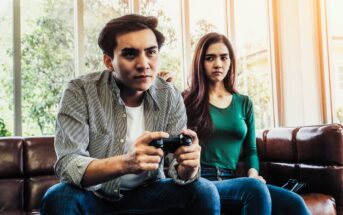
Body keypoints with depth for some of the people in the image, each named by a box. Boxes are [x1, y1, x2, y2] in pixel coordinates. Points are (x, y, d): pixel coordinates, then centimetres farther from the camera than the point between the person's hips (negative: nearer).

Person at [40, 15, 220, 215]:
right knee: (58, 198, -32)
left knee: (204, 192, -20)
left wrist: (187, 168, -37)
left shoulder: (171, 98, -9)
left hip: (147, 195, 2)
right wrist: (124, 163, -45)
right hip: (94, 196, -1)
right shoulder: (80, 92, -17)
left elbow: (181, 170, -12)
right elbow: (67, 165, -26)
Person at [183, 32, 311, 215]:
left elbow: (250, 150, 19)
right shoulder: (188, 101, 6)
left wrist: (253, 174, -2)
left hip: (232, 181, 3)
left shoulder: (244, 103, 17)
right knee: (255, 188, -33)